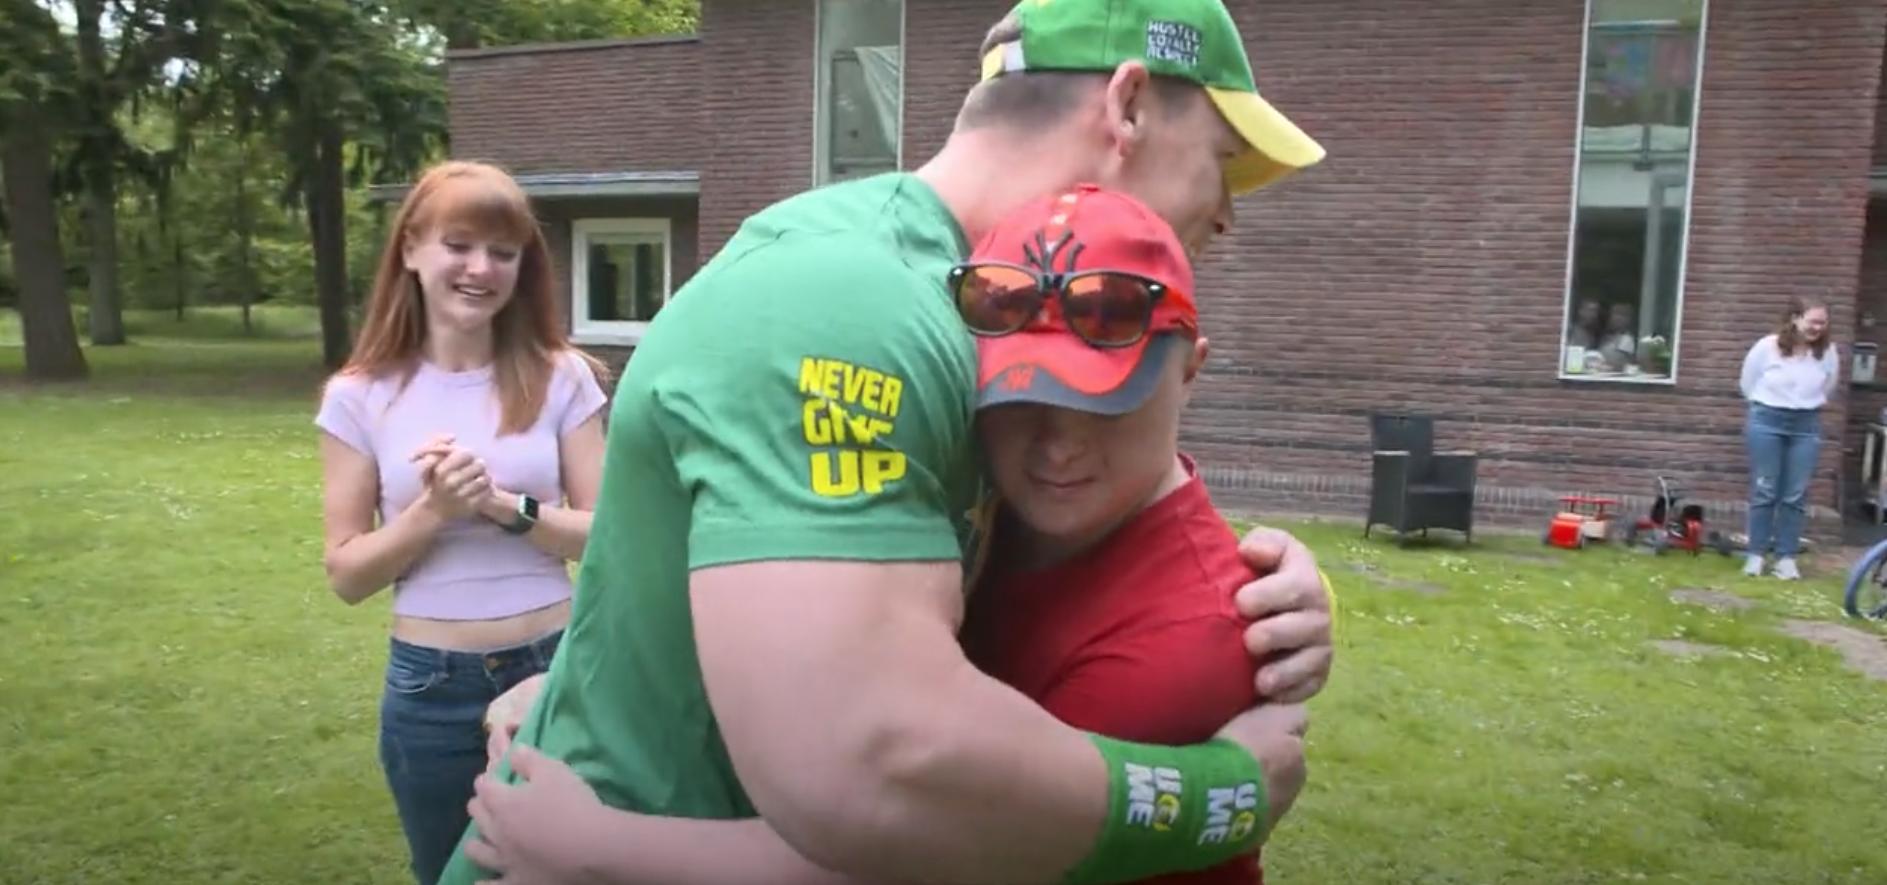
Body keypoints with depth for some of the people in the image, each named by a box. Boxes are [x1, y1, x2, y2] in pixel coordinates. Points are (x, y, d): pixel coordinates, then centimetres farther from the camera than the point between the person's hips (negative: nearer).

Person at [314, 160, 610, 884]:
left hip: (554, 670, 0)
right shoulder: (361, 396, -4)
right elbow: (347, 573, -4)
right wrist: (432, 511, -20)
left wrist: (503, 506, -22)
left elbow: (603, 532, -7)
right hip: (431, 687, 1)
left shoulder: (560, 378, -5)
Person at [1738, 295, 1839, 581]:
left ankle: (1786, 557, 10)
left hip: (1807, 426, 2)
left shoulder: (1828, 352, -4)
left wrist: (1806, 407, 15)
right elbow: (1748, 383, 4)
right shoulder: (1768, 347, -10)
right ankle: (1756, 554, 8)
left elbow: (1827, 388, 13)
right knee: (1764, 491, 2)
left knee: (1796, 495, 3)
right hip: (1767, 422, -2)